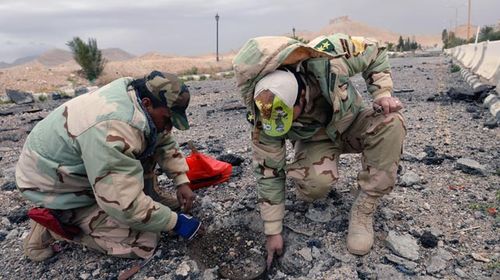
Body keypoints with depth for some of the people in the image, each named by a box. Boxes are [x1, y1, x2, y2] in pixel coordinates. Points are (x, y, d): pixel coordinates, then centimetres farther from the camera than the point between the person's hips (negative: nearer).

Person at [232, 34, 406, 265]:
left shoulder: (328, 57, -35)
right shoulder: (264, 118, -31)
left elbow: (375, 53, -13)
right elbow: (268, 172, -21)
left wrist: (383, 94, -27)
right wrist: (273, 231, -15)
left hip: (352, 124, 2)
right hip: (315, 140, -2)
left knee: (390, 124, -31)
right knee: (317, 180, -36)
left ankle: (363, 209, -18)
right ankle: (308, 192, 4)